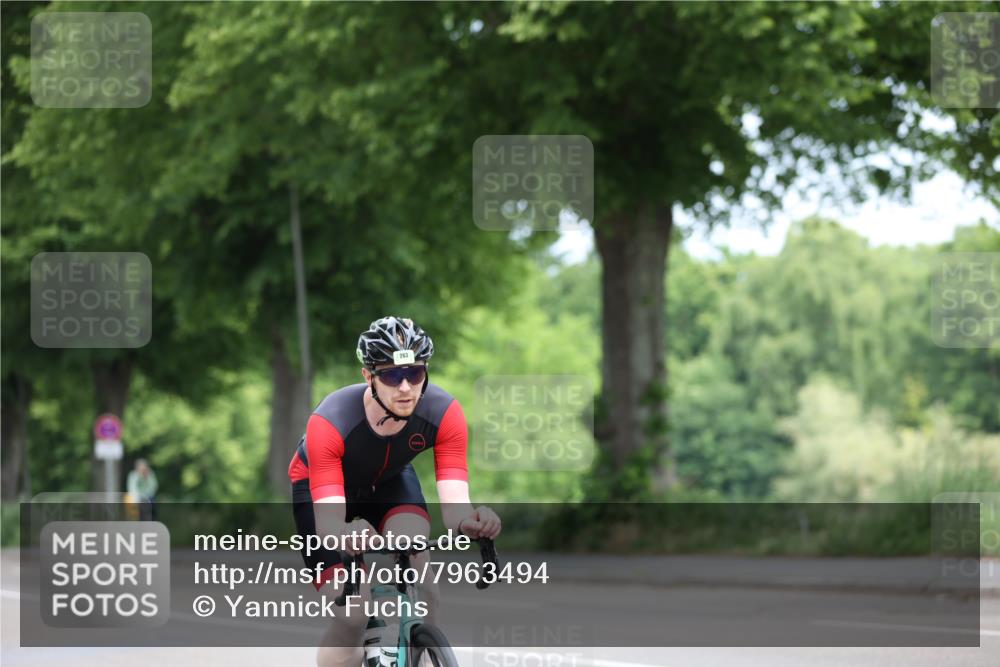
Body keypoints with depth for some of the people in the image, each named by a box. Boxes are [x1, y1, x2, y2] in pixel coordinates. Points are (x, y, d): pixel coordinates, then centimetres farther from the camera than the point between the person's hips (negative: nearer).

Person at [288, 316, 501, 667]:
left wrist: (469, 520, -62)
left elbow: (454, 502, -38)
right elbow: (328, 524, -45)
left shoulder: (444, 413, -32)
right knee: (352, 616, -17)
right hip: (320, 486, -2)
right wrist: (347, 534, -68)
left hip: (390, 481, 2)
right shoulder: (329, 422, -40)